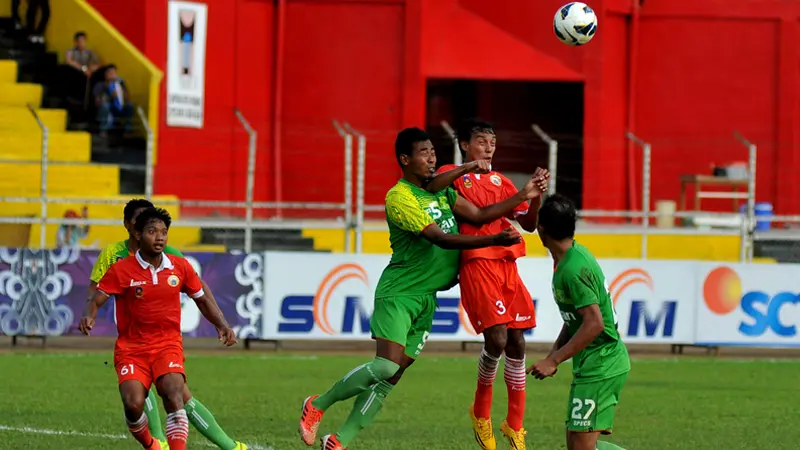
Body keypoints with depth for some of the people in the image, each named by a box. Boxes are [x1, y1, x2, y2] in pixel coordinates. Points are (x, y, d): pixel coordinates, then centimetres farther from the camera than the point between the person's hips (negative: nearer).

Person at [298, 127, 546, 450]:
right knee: (385, 366, -20)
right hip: (399, 293, -8)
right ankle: (317, 406, 0)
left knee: (392, 376, 2)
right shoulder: (399, 197, -15)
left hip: (427, 296, 8)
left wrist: (522, 197, 1)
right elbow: (441, 239, -21)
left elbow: (478, 215, 10)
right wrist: (494, 240, -27)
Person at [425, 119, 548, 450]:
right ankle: (481, 411, 5)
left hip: (507, 264, 6)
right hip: (477, 264, -6)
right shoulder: (455, 176, 5)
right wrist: (468, 168, -27)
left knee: (516, 342, 4)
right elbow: (431, 187, -19)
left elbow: (529, 223, 16)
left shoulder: (500, 182, 21)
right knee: (497, 338, -18)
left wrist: (536, 194, -1)